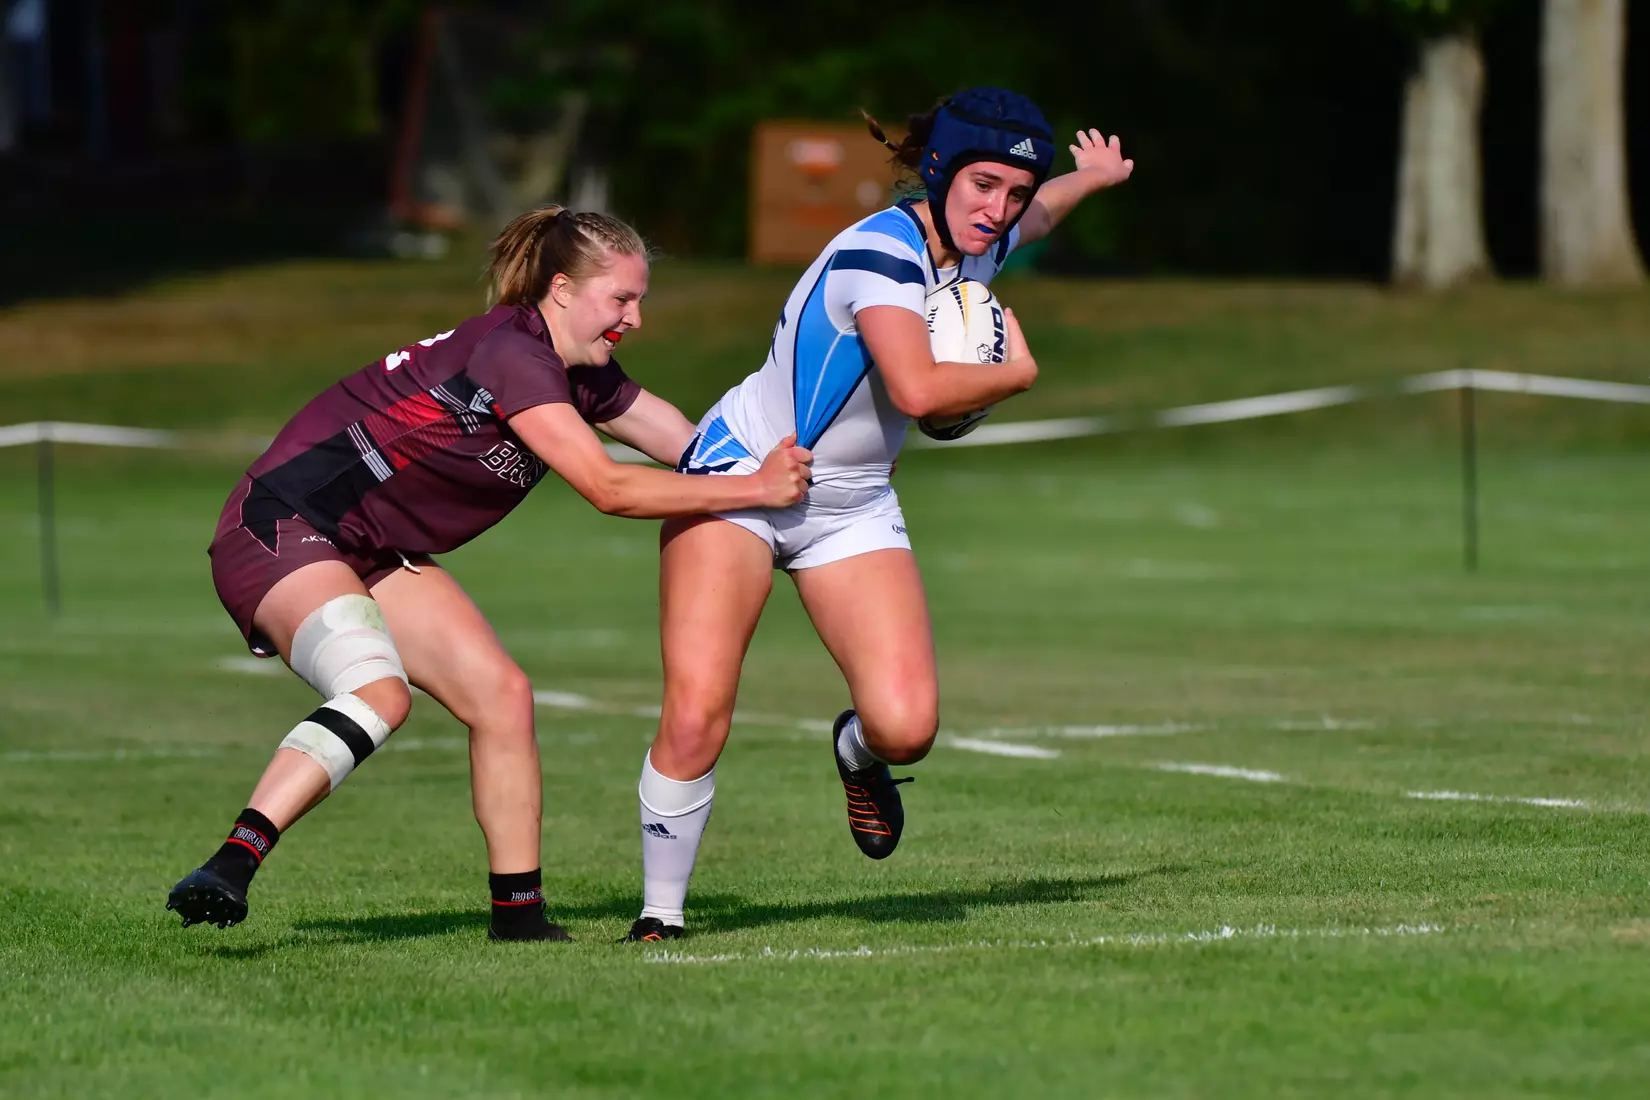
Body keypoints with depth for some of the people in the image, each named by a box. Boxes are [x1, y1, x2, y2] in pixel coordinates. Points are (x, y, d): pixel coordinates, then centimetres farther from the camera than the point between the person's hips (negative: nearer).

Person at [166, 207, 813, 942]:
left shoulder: (584, 377, 7)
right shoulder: (510, 352, -22)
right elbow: (607, 488, -24)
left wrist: (776, 462, -1)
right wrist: (755, 490, -20)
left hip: (376, 552, 10)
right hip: (282, 524, -10)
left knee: (500, 693, 0)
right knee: (378, 693, -32)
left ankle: (518, 911, 7)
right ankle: (229, 869, -39)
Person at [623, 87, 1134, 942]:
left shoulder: (979, 244, 1)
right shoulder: (880, 253, -24)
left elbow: (1035, 215, 28)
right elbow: (918, 389, -37)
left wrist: (1091, 178, 48)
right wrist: (1016, 373, -19)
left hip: (851, 510, 6)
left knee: (906, 727, -14)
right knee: (694, 722, -20)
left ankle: (858, 751, 23)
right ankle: (659, 910, -1)